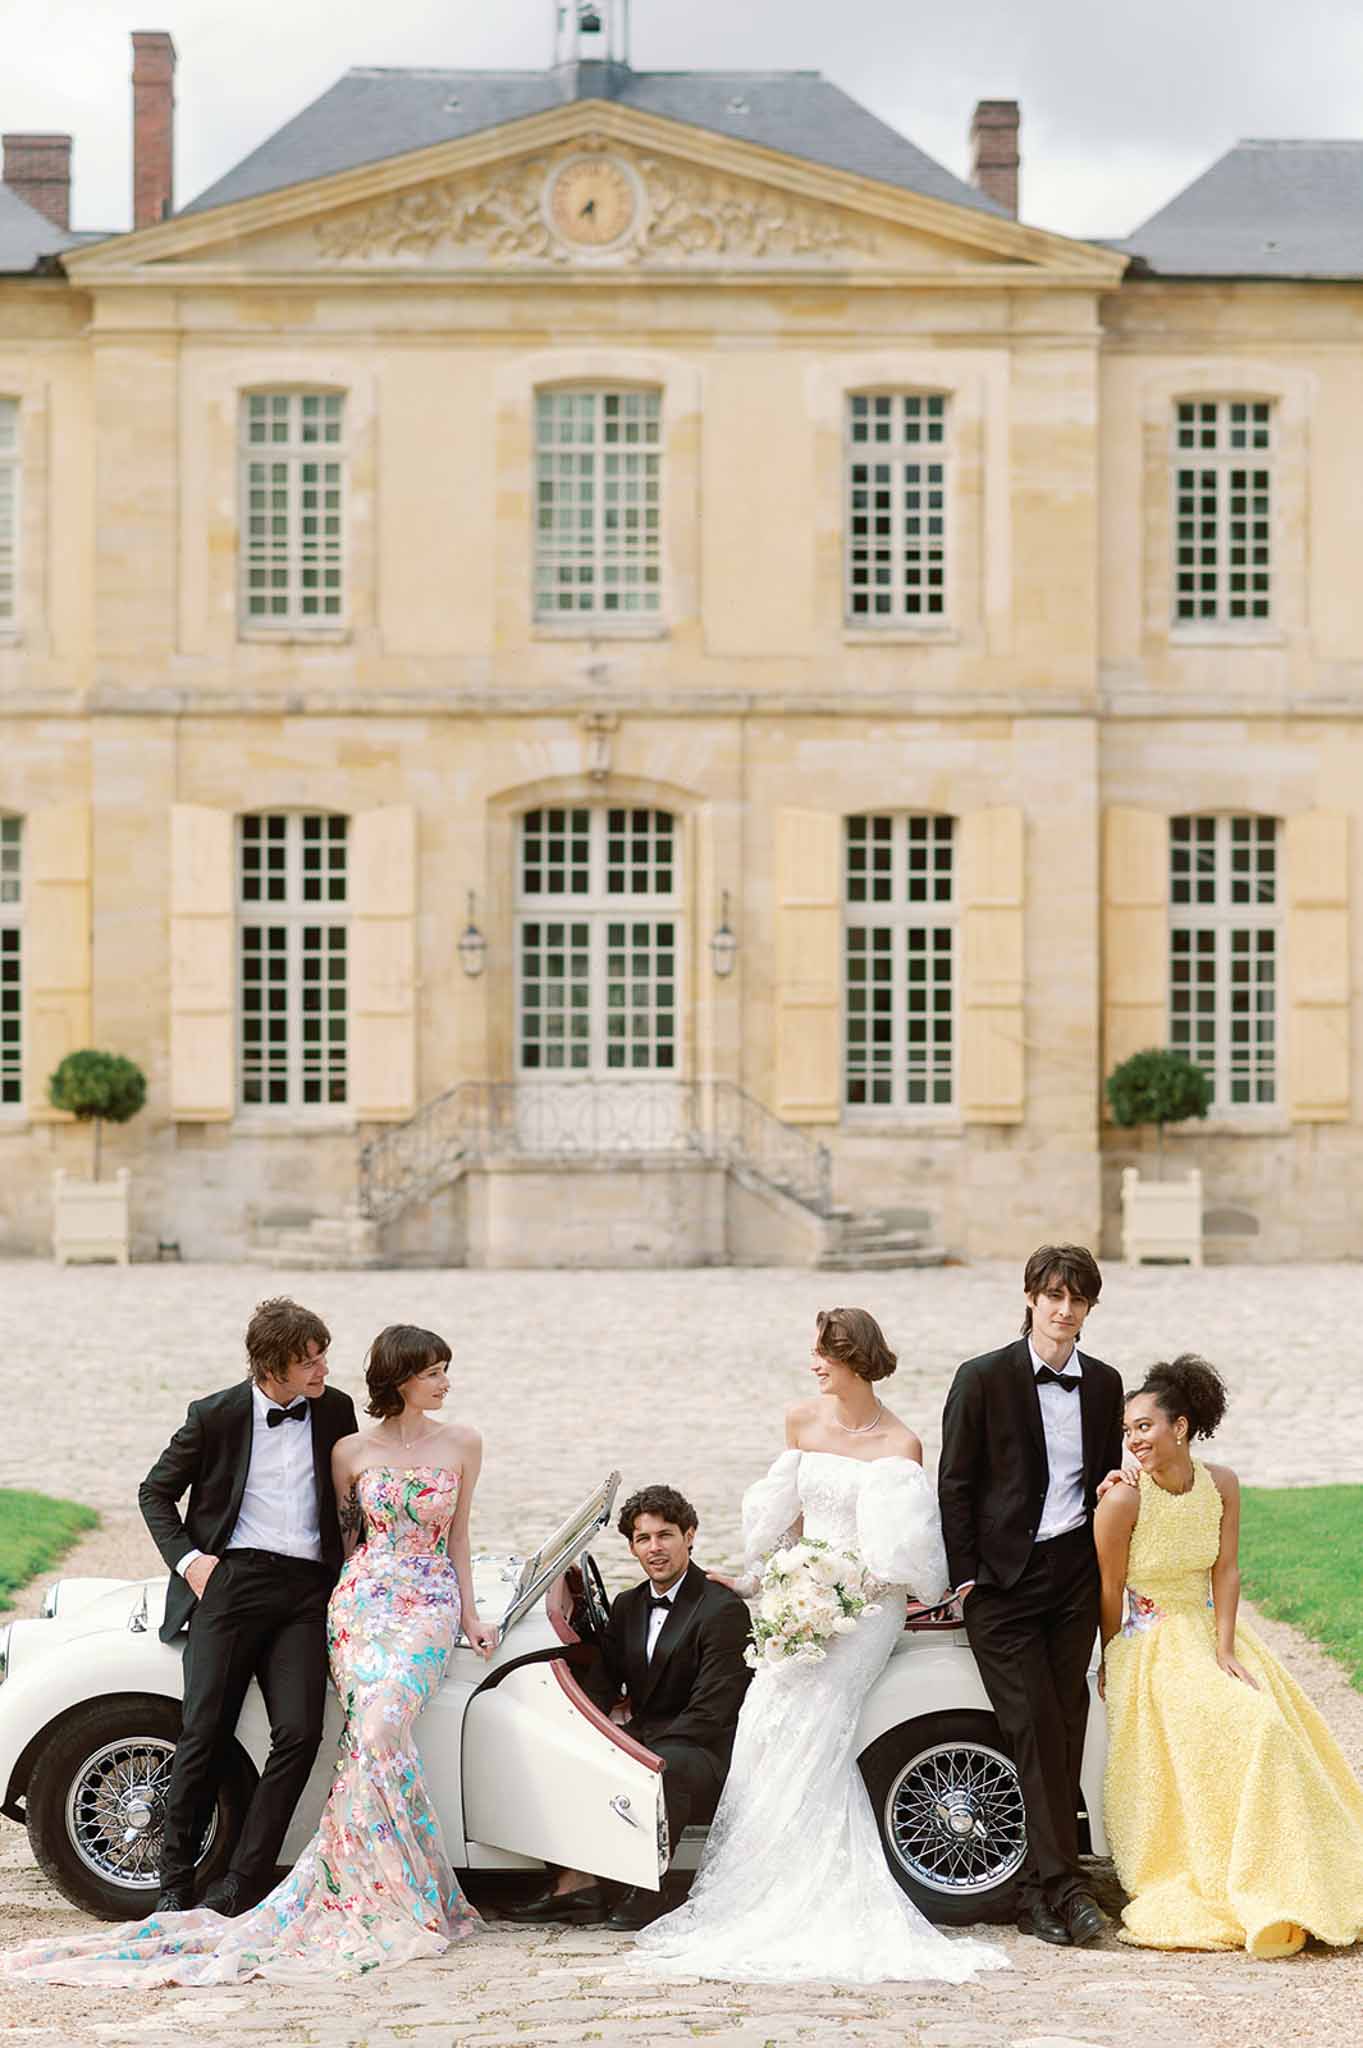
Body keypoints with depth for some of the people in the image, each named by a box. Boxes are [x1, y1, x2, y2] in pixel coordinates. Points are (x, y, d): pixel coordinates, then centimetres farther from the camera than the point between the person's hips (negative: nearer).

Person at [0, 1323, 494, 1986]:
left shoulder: (461, 1444, 8)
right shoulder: (351, 1452, 7)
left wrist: (470, 1616, 11)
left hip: (428, 1607, -1)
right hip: (358, 1601, 1)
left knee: (380, 1726, -25)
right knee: (373, 1733, -20)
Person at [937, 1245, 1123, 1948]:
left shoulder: (1104, 1384, 11)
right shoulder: (983, 1378, -2)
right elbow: (955, 1483, -1)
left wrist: (1110, 1568, 6)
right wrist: (965, 1575, -5)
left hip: (1075, 1574, 4)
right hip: (1004, 1578, -4)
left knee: (1064, 1731, 1)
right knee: (1034, 1727, -10)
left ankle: (1035, 1890, 7)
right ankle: (1063, 1883, -10)